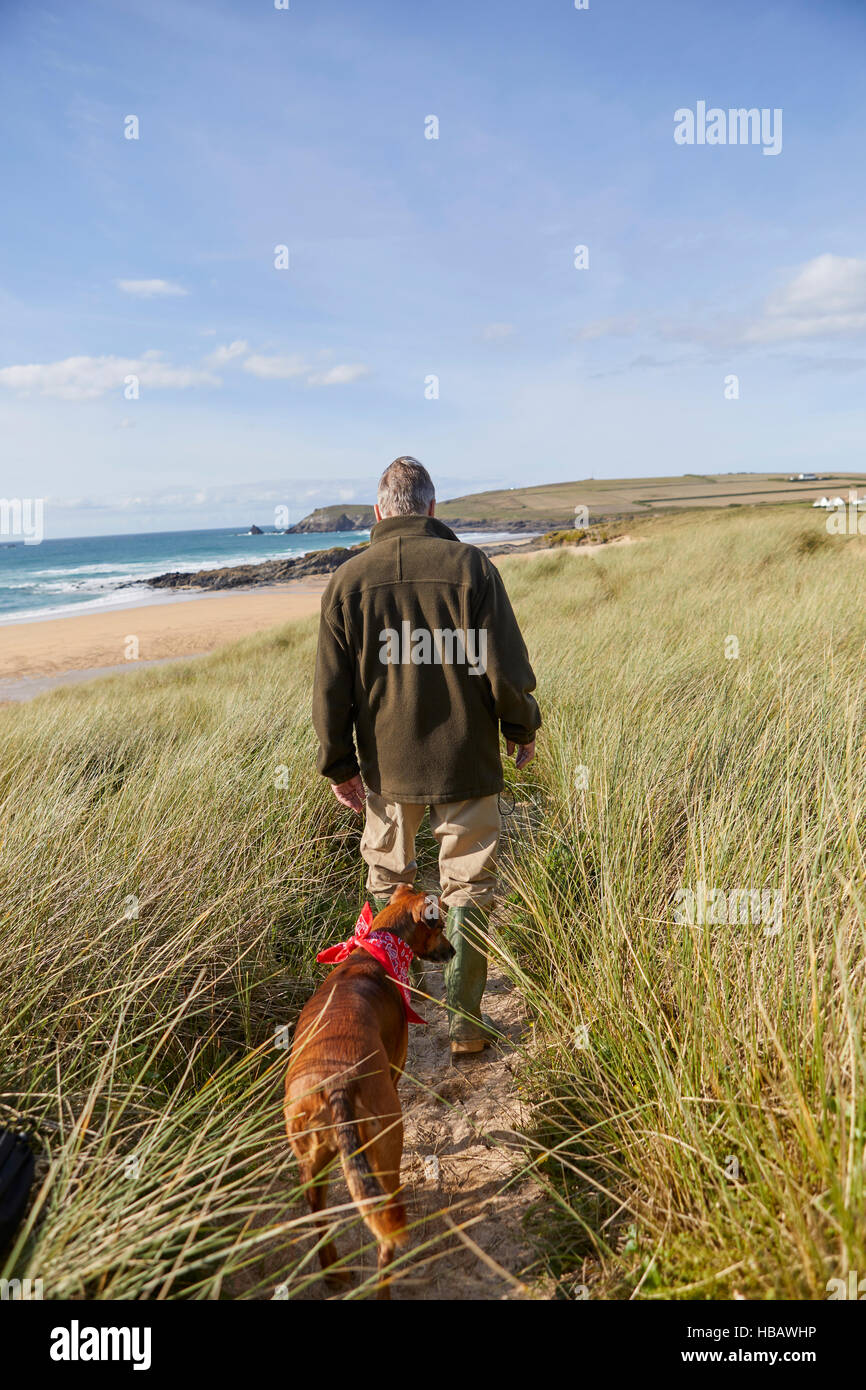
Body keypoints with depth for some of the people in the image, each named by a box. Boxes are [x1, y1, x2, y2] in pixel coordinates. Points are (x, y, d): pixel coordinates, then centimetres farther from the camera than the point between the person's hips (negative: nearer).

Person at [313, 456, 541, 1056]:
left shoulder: (348, 579, -3)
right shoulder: (471, 565, -10)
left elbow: (331, 690, -2)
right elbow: (506, 670, -10)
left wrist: (339, 765, 9)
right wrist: (522, 730, 7)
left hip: (386, 764, 3)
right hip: (466, 760, -2)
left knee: (387, 879, 22)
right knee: (468, 887, 11)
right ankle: (465, 1020, 18)